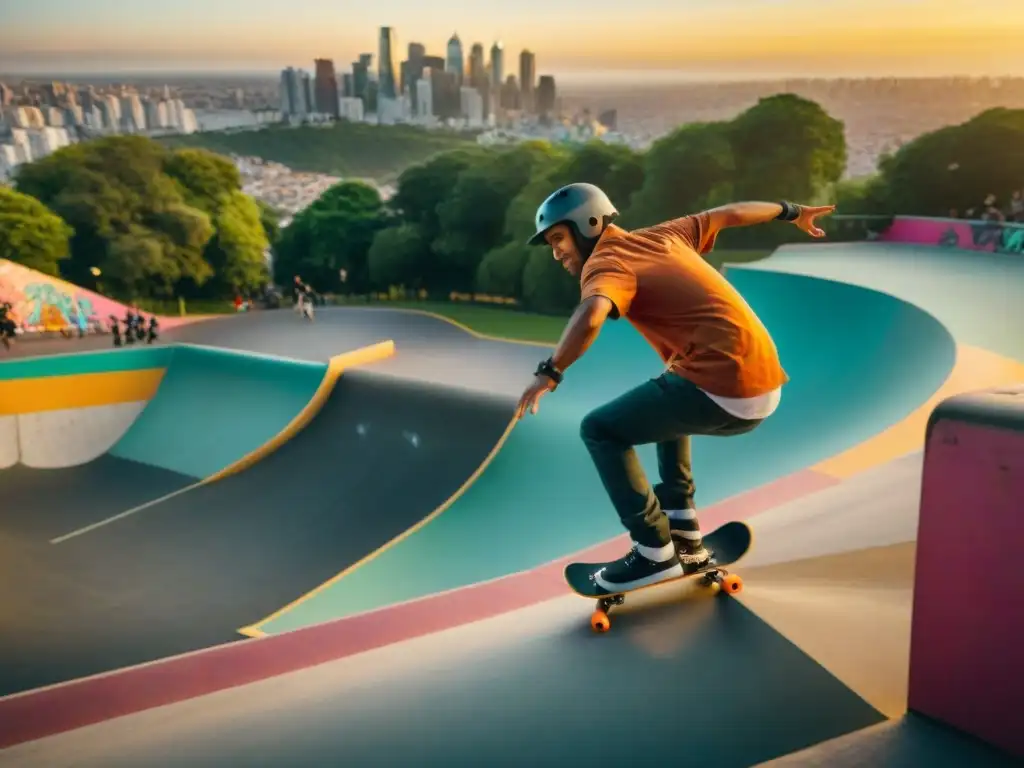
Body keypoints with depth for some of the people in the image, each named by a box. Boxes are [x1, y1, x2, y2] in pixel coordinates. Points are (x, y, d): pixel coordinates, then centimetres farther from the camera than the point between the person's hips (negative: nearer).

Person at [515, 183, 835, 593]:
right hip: (765, 387, 9)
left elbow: (591, 315, -28)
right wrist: (790, 212, 45)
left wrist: (549, 372, -31)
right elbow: (728, 214, 32)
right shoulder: (661, 235, 20)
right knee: (668, 406, 36)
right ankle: (686, 538, 33)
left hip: (723, 391, -9)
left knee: (600, 430, 0)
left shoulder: (607, 262, -4)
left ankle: (655, 553, 2)